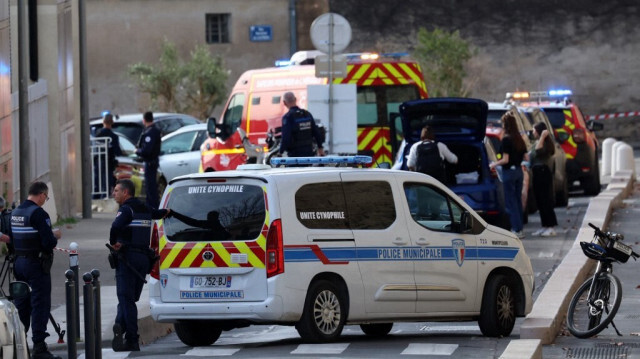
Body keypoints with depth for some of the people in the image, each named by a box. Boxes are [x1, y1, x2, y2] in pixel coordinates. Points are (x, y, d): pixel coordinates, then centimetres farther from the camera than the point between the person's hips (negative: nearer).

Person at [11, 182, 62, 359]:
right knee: (40, 304, -3)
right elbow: (48, 242, -22)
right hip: (36, 263, -8)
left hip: (19, 263, 8)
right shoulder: (38, 213, -16)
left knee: (21, 304, 15)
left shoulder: (15, 212, 9)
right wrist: (55, 236, 1)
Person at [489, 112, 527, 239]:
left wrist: (494, 164, -3)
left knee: (511, 201, -2)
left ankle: (517, 230, -4)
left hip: (509, 171, -7)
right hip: (518, 171, 7)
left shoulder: (506, 140, -15)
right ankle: (519, 229, 17)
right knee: (517, 200, 14)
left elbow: (505, 160, -18)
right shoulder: (519, 139, 7)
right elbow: (524, 157, 11)